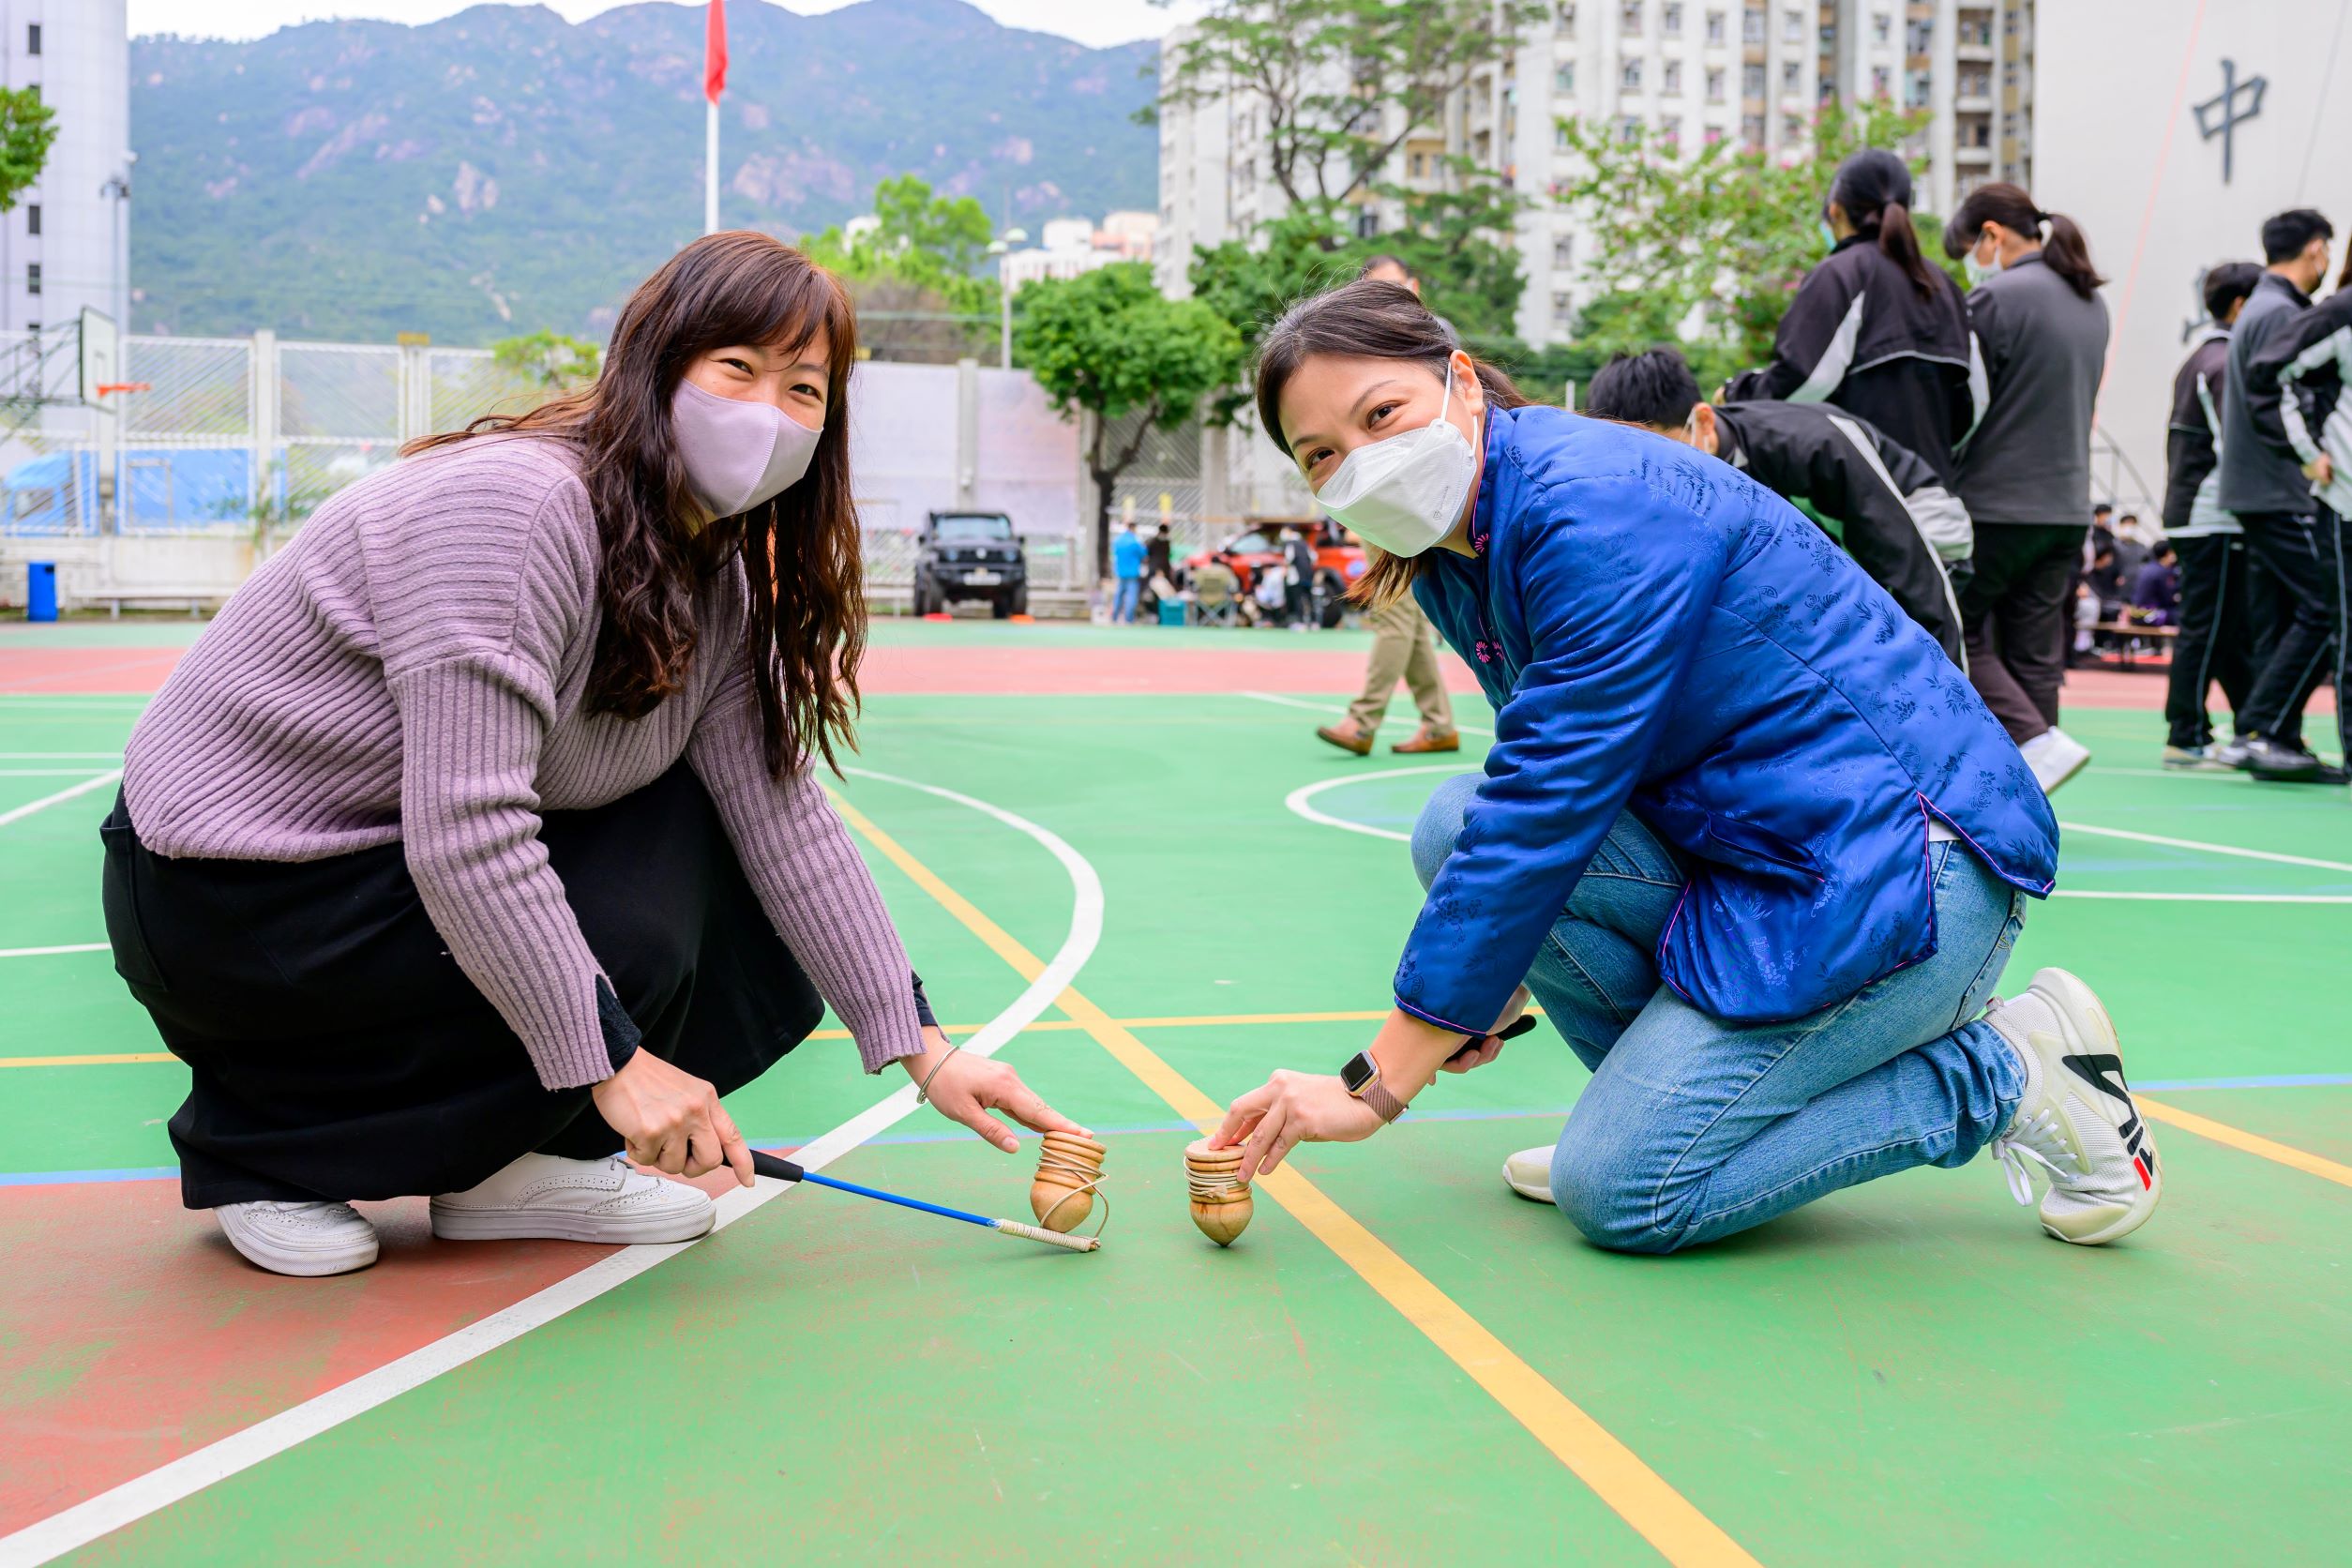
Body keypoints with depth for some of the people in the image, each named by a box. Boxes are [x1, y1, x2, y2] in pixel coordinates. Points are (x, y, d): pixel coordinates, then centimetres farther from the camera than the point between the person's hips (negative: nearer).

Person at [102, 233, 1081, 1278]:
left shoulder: (720, 582, 2)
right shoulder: (511, 501, -26)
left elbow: (785, 819, 0)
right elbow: (465, 834, -33)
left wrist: (922, 1051, -4)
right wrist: (609, 1058, -30)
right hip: (224, 892, -9)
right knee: (628, 944, -25)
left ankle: (505, 1164, 6)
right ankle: (260, 1150, -7)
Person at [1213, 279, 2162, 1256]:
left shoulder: (1599, 503, -22)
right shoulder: (1454, 560, 7)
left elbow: (1547, 809, -25)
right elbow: (1549, 788, 19)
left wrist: (1374, 1086, -22)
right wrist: (1492, 991, 8)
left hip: (1908, 857, -9)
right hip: (1743, 843, 9)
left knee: (1619, 1194, -13)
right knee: (1458, 826, -7)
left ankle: (2005, 1073, 0)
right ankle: (1658, 1108, 4)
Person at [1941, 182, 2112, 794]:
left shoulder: (1996, 299, -12)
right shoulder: (2091, 302, 14)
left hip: (1997, 503, -8)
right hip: (2067, 505, 8)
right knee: (2035, 648, 10)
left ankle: (2040, 742, -11)